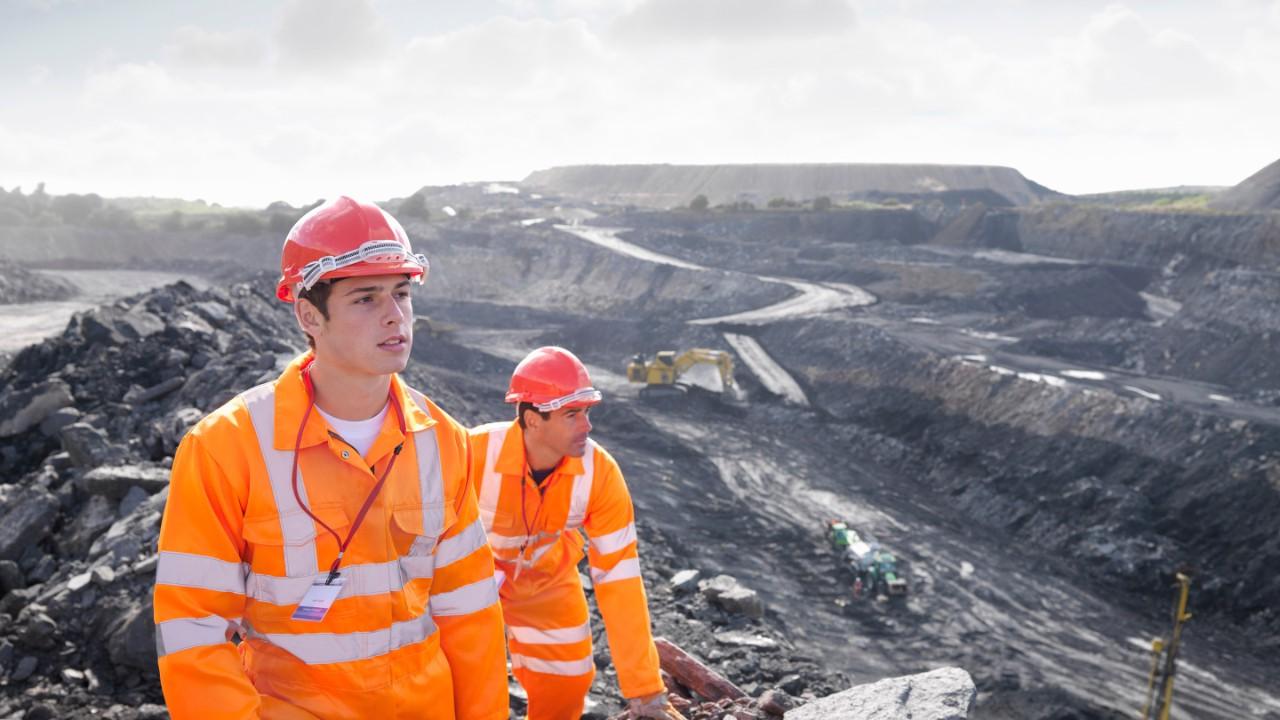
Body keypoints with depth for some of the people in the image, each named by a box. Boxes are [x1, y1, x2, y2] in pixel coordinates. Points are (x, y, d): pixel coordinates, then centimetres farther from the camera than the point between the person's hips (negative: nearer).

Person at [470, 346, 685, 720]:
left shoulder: (600, 472, -28)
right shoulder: (475, 452, -37)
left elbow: (618, 576, -23)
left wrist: (644, 689, -22)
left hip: (549, 583, 2)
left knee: (565, 686, 9)